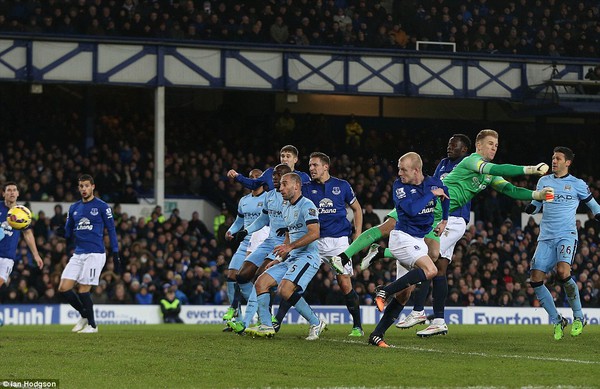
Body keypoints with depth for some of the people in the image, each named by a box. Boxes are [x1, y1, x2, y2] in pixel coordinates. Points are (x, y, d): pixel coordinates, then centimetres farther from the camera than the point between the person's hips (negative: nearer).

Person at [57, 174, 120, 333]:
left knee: (83, 290, -10)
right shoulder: (74, 208, 14)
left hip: (95, 254, -6)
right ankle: (85, 315, 19)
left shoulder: (102, 206, -2)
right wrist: (61, 234, -7)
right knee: (63, 288, -3)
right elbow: (68, 232, 18)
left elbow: (111, 230, -1)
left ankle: (92, 325, 8)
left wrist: (116, 255, -5)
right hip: (78, 254, 6)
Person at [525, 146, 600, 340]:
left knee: (563, 272, -29)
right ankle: (556, 321, 4)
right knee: (535, 280, -10)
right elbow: (533, 207, 22)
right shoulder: (544, 181, 15)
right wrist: (530, 206, 1)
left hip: (567, 235, -4)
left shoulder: (577, 184, 5)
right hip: (545, 237, 4)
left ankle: (579, 317, -13)